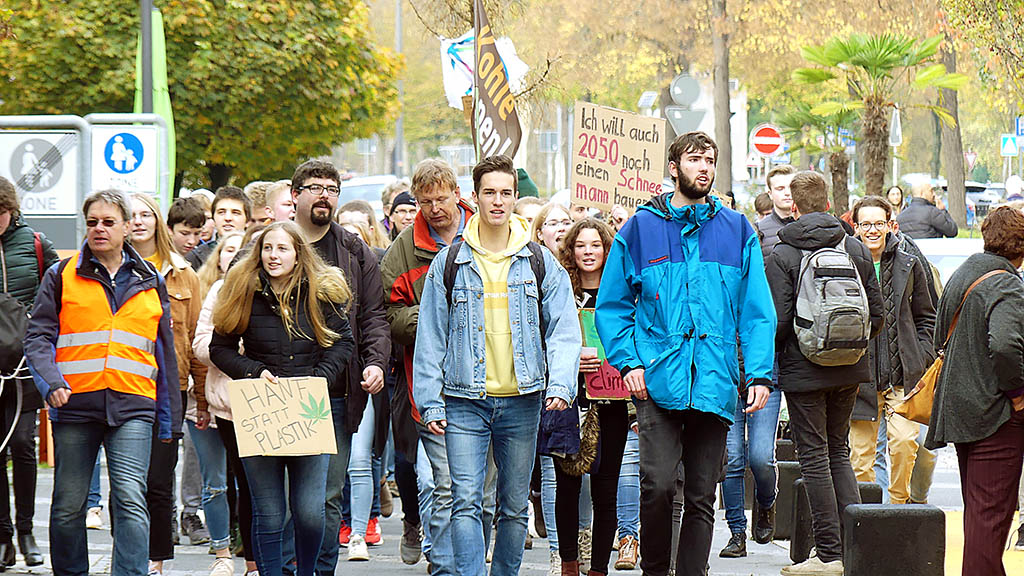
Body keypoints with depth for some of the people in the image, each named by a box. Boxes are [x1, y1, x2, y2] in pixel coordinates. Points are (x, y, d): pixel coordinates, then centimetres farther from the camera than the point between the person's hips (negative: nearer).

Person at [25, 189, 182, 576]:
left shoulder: (150, 282, 14)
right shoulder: (62, 277, 8)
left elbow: (165, 352, 19)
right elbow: (38, 336, 2)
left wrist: (169, 419, 16)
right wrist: (51, 382, -16)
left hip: (132, 406, 0)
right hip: (75, 403, 0)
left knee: (130, 500, -15)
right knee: (68, 506, 5)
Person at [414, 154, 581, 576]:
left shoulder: (540, 263, 7)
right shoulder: (449, 263, 5)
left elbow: (564, 331, 4)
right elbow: (430, 336, 6)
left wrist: (560, 384, -11)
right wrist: (431, 402, 0)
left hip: (522, 402, 1)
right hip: (466, 402, -1)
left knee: (515, 506, 8)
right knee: (466, 502, -11)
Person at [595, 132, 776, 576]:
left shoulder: (737, 231, 10)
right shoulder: (641, 228, 5)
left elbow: (756, 311, 9)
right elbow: (611, 305, 8)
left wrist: (760, 374, -1)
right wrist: (627, 362, -5)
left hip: (715, 385, 2)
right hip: (658, 383, -2)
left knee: (702, 496, 5)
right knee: (658, 484, -14)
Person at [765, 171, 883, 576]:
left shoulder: (781, 256, -10)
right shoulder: (856, 250, 4)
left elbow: (777, 322, -15)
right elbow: (876, 314, 5)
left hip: (803, 371, -5)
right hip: (849, 371, 5)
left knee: (815, 458, 0)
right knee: (839, 452, 16)